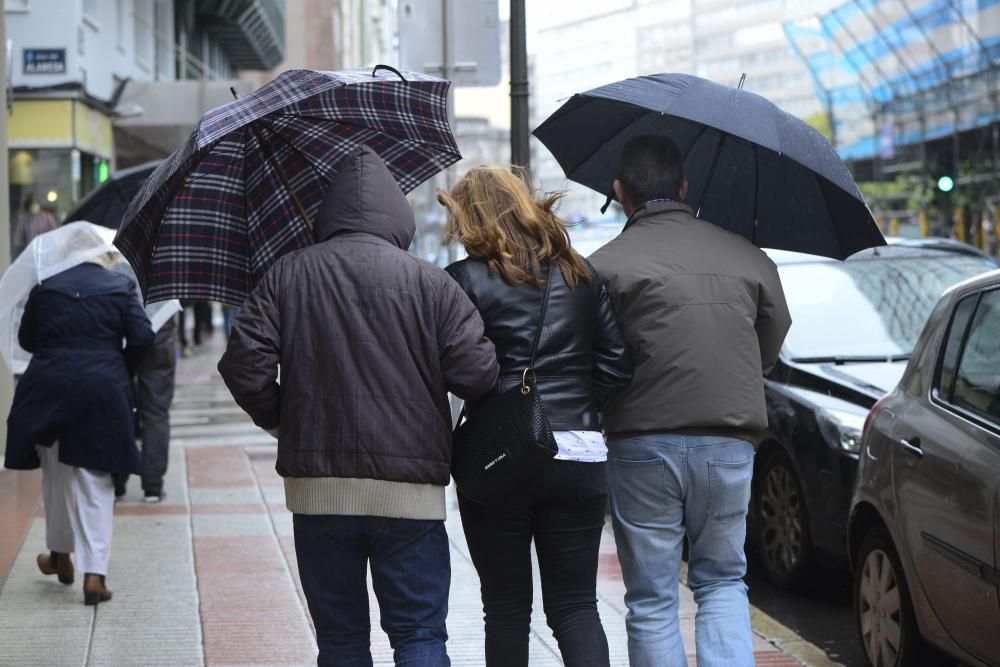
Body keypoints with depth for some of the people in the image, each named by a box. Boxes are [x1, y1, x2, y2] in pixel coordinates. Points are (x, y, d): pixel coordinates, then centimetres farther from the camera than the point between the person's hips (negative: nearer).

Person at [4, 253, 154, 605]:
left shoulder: (46, 287, 5)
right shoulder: (121, 287, 0)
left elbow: (26, 338, 12)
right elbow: (142, 337, -6)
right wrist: (120, 372, 10)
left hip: (48, 388, 1)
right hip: (101, 393, -1)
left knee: (55, 475, 21)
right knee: (95, 482, 4)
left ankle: (60, 555, 36)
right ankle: (94, 574, -5)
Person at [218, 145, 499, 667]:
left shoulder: (287, 277, 2)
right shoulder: (431, 282, -3)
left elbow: (244, 364, -4)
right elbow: (476, 374, -7)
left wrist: (282, 422, 12)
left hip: (317, 487, 2)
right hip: (410, 491, -1)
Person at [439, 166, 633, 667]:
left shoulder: (464, 281, -5)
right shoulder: (584, 276, 8)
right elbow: (617, 366, 3)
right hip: (580, 459, 3)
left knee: (506, 608, 9)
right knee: (575, 606, 7)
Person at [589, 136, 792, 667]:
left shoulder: (605, 264, -6)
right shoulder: (749, 258, 6)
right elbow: (770, 350, 12)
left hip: (643, 447, -3)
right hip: (729, 443, 3)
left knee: (651, 602, 7)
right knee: (722, 582, 17)